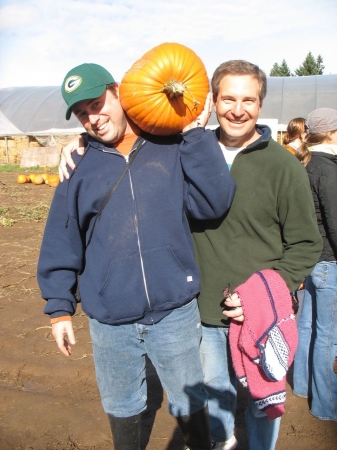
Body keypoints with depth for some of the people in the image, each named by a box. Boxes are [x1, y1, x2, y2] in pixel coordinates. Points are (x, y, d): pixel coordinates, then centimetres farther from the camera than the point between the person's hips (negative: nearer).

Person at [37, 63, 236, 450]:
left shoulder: (172, 149, -3)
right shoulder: (80, 165, 1)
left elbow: (213, 202, -14)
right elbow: (61, 242, 3)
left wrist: (196, 136, -15)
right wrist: (60, 307, 4)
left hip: (175, 312, -1)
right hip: (109, 320, 2)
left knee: (189, 402, 20)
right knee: (121, 406, 24)